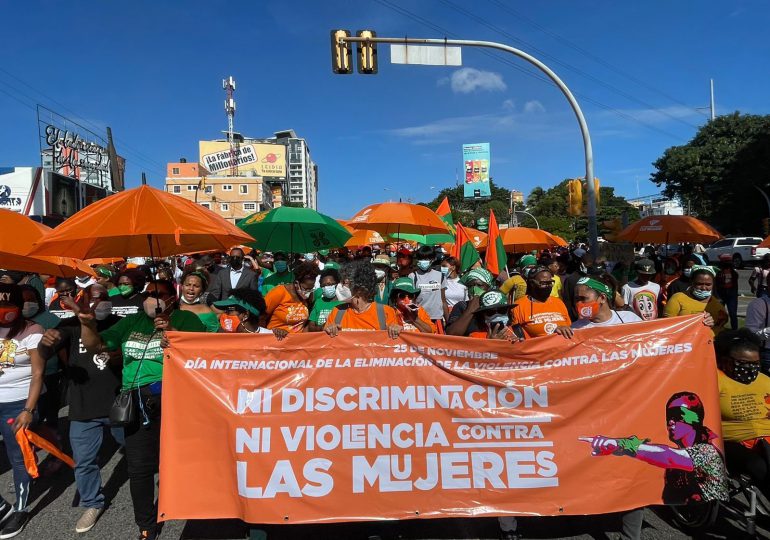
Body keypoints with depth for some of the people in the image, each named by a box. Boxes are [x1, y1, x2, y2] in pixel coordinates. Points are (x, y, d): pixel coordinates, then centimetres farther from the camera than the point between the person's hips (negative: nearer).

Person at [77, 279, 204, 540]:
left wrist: (172, 330, -22)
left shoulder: (185, 318, 2)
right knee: (138, 467, 8)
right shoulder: (132, 321, 16)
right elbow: (95, 345, 16)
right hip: (136, 403, 4)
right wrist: (87, 324, -4)